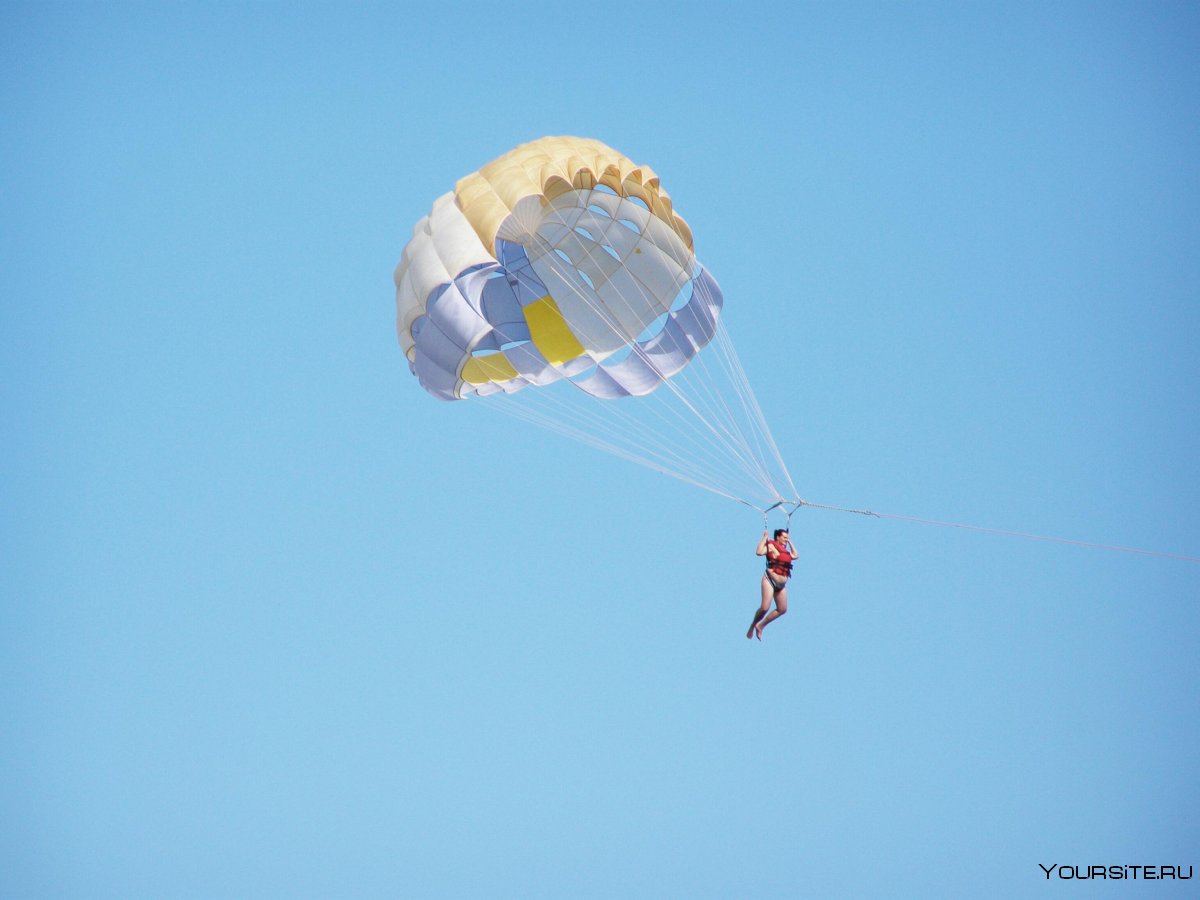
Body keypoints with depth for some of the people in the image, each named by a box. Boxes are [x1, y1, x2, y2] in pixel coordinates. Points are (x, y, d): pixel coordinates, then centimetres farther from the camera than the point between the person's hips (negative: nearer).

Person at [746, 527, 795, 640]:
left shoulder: (785, 551, 19)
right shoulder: (771, 546, -4)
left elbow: (795, 555, 35)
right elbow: (759, 552, -20)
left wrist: (790, 542, 30)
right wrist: (764, 538, -13)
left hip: (781, 584, 8)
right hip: (770, 580, -8)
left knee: (782, 609, 5)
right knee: (765, 608, -17)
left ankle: (761, 626, 16)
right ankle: (752, 626, 6)